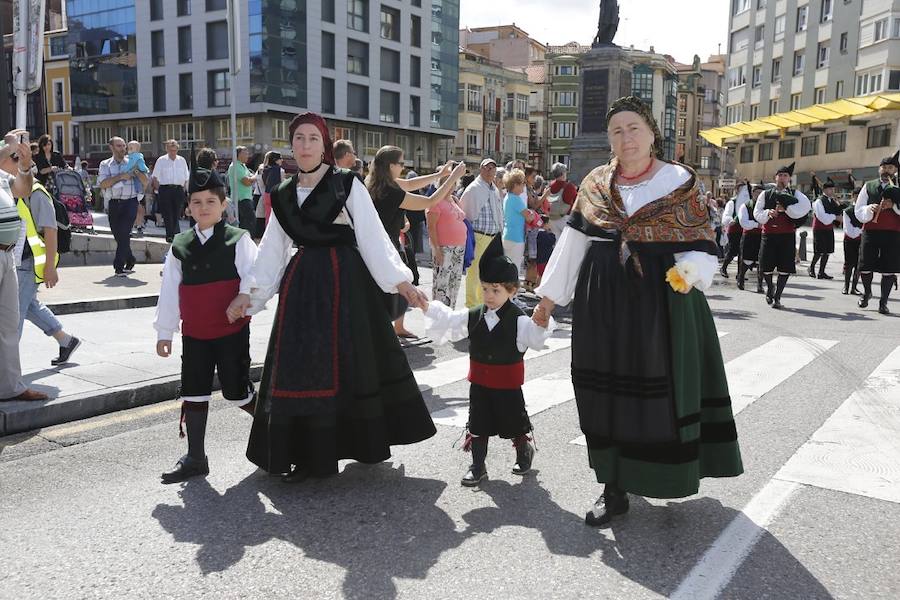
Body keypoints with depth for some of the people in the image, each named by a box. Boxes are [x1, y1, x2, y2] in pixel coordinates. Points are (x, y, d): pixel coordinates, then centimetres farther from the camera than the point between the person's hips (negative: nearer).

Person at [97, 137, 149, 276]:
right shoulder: (105, 165, 9)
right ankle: (130, 261, 28)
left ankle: (119, 266, -9)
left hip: (130, 202, -2)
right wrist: (120, 176, -13)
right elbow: (102, 184, -6)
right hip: (114, 203, 2)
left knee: (124, 233, -12)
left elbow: (146, 182, 4)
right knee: (118, 235, 9)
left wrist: (136, 171, -11)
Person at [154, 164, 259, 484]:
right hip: (194, 334, 5)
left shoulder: (238, 240, -5)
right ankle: (195, 457, 19)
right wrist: (164, 331, 9)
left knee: (237, 390, 2)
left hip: (232, 330, -4)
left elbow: (253, 278, -9)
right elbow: (169, 291, 9)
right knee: (194, 393, 8)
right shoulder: (180, 246, 7)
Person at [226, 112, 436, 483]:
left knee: (350, 361, 1)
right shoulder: (283, 196, 13)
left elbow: (372, 236, -4)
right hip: (301, 285, 4)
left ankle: (367, 442, 19)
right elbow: (272, 252, 14)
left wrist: (400, 281, -12)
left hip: (346, 281, -4)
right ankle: (307, 453, 14)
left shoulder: (347, 184, 1)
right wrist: (250, 294, 6)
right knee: (301, 365, 2)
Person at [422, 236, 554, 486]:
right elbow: (447, 321, 2)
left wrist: (541, 324, -47)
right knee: (478, 423, 9)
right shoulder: (473, 316, -1)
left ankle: (524, 450, 41)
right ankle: (477, 467, 21)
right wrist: (428, 306, -6)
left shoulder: (519, 320, -16)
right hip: (479, 381, 4)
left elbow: (536, 338, -27)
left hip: (508, 383, -4)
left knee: (513, 419, 12)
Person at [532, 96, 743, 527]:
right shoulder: (595, 184, 7)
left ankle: (670, 473, 21)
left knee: (661, 388, 1)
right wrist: (549, 295, 9)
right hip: (602, 302, 3)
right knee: (608, 392, 5)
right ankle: (615, 487, 16)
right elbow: (572, 242, 10)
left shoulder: (680, 183, -2)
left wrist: (687, 271, -26)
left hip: (661, 302, -3)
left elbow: (701, 248, -4)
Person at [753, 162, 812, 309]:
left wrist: (786, 208, -19)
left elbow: (805, 208, -11)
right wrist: (768, 213, -17)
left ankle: (777, 297, 10)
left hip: (787, 236, 0)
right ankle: (770, 287, 32)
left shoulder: (794, 194, 7)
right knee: (766, 266, 0)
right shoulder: (765, 194, 9)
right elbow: (757, 213, 3)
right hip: (768, 235, 0)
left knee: (785, 267, -2)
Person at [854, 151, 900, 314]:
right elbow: (858, 211, 6)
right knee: (866, 266, 6)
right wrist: (870, 208, -14)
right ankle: (867, 292, 33)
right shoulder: (868, 186, 9)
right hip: (870, 231, 1)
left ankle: (883, 302, 7)